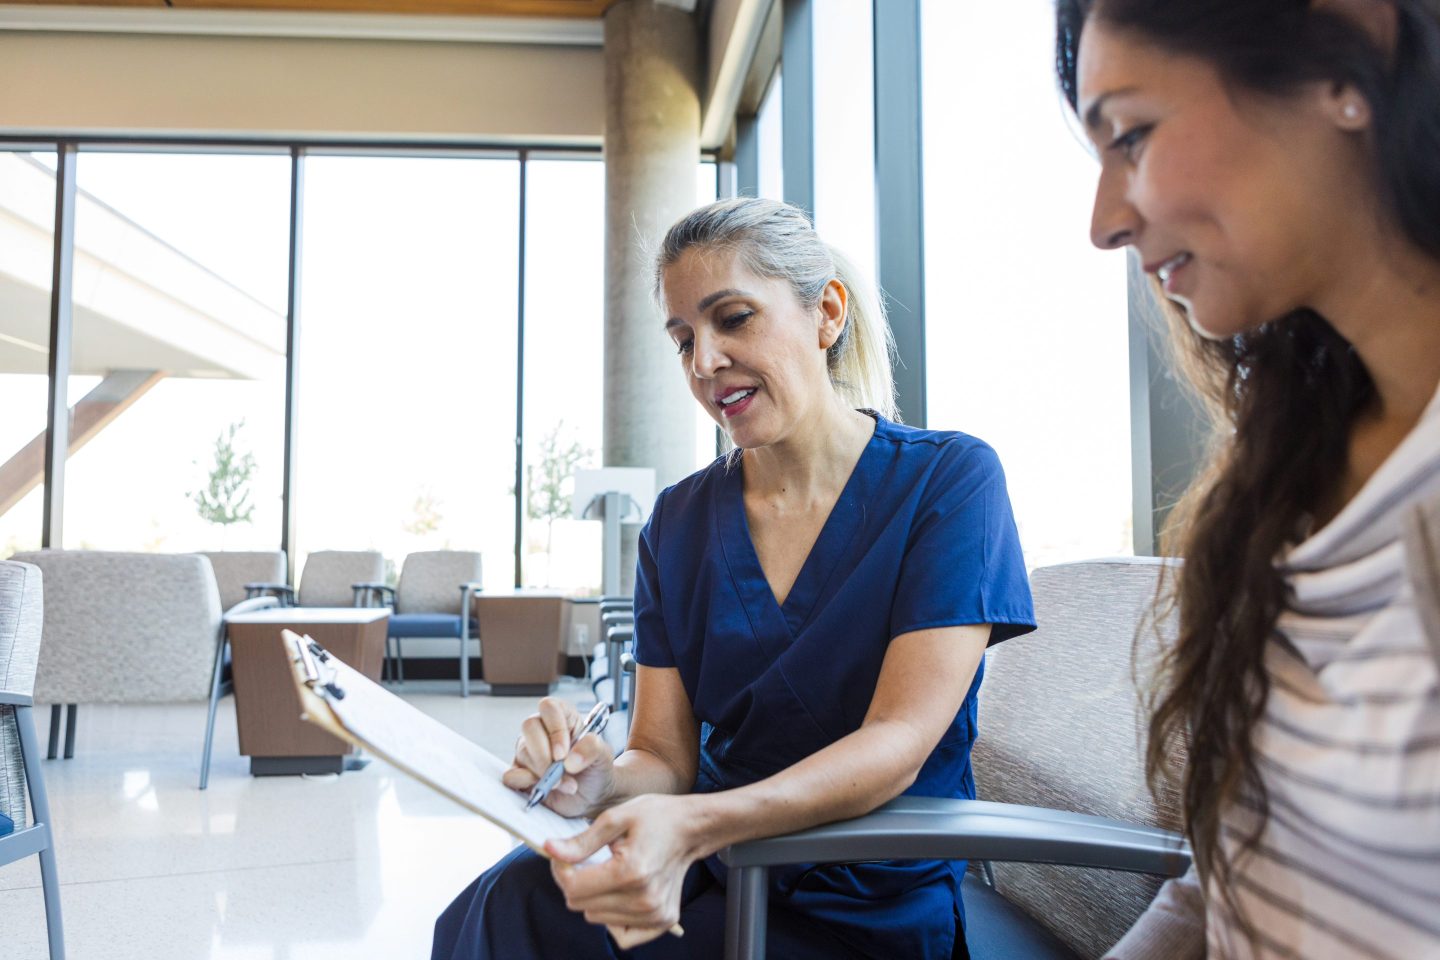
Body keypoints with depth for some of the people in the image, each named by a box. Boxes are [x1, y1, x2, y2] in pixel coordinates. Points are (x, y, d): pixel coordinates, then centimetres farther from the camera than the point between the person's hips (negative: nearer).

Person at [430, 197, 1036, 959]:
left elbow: (901, 741, -18)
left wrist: (696, 825, -33)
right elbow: (665, 755, 1)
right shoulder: (678, 521, 4)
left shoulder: (950, 479, -9)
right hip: (715, 878, 4)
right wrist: (602, 784, -24)